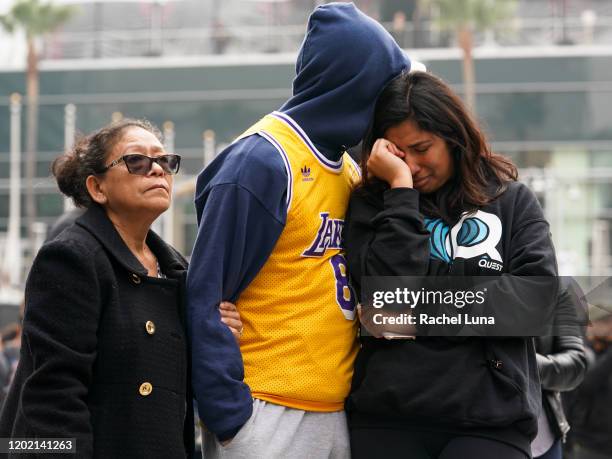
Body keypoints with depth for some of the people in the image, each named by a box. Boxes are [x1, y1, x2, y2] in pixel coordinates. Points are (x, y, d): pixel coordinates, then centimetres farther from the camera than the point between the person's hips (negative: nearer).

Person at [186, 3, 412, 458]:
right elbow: (206, 301, -13)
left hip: (338, 414, 8)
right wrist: (229, 416, -16)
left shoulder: (349, 170, 13)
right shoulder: (263, 161, -11)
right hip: (268, 415, -7)